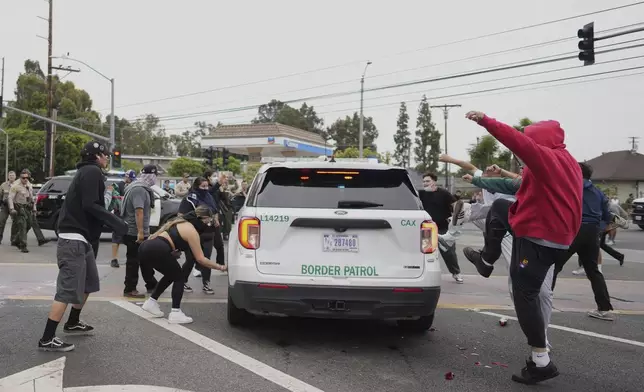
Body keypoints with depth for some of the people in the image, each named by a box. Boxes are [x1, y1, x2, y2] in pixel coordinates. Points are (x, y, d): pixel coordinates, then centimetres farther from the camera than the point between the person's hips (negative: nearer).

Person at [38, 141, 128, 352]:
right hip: (74, 239, -11)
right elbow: (90, 205, -22)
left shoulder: (87, 172, 19)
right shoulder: (93, 171, -12)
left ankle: (72, 323, 35)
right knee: (68, 290, -10)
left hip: (80, 238, 11)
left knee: (88, 283, 21)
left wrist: (111, 221, 17)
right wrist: (116, 222, -18)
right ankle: (47, 339, -7)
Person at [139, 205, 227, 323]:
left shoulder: (181, 222, 25)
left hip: (145, 247, 8)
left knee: (171, 275, 24)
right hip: (157, 250, -8)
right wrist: (220, 267, 5)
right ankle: (175, 313, -2)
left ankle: (151, 302, 24)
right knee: (179, 278, 7)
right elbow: (200, 259, 0)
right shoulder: (192, 231, 0)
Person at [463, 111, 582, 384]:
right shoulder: (566, 162, 12)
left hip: (538, 238, -10)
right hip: (557, 234, 10)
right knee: (499, 208, 26)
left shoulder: (546, 157, -18)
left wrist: (486, 122, -39)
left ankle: (541, 362, -2)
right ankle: (487, 260, 37)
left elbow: (521, 142, -34)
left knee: (524, 294, -5)